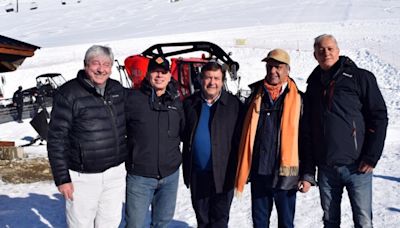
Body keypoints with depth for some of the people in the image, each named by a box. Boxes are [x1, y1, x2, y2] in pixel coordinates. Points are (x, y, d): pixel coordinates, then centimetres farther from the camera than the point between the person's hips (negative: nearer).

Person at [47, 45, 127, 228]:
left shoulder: (118, 90, 5)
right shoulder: (68, 94, -12)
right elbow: (56, 139, -11)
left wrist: (128, 162, 17)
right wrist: (62, 178, -12)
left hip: (116, 172, 5)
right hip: (83, 176, -5)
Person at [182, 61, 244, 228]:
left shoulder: (234, 105, -5)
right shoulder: (189, 104, 4)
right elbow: (182, 135, 6)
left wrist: (239, 172, -8)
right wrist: (187, 170, 0)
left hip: (223, 175, -3)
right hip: (197, 174, 3)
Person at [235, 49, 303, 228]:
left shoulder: (297, 98, -3)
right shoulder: (255, 96, 6)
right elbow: (246, 134, 10)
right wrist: (242, 171, 6)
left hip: (285, 173, -3)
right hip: (258, 172, 3)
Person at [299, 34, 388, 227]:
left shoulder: (360, 77, 0)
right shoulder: (314, 85, 12)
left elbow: (379, 117, -3)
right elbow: (307, 132, 12)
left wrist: (371, 157, -11)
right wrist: (308, 171, 7)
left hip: (356, 167, -4)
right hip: (325, 168, 4)